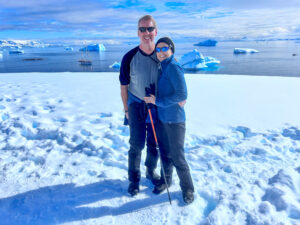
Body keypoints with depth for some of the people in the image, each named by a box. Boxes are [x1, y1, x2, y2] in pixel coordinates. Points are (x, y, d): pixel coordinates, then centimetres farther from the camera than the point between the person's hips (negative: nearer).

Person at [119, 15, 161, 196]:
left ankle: (151, 171, 36)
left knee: (154, 142, 14)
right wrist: (126, 108, -1)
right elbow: (124, 86, -4)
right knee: (137, 144, 3)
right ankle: (134, 178, 22)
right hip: (137, 105, -2)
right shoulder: (130, 57, -13)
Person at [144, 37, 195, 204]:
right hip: (161, 118, 8)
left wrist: (158, 101, -17)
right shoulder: (162, 67, 10)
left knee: (177, 157, 3)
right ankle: (166, 180, 40)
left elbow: (181, 94, -22)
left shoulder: (173, 67, -15)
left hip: (174, 121, -8)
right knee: (165, 153, 20)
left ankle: (188, 189, 22)